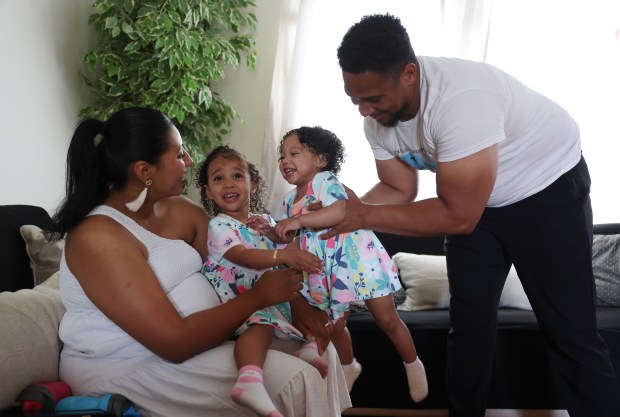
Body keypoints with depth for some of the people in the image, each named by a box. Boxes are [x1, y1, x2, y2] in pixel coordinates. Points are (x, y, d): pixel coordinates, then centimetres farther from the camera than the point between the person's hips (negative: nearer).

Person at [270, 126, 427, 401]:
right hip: (327, 270, 7)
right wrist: (270, 231, 0)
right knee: (336, 324, 16)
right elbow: (290, 237, 18)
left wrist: (299, 220, -35)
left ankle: (413, 364, 24)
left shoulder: (325, 181, -14)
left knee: (387, 319, 0)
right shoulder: (290, 199, 10)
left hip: (358, 258, -7)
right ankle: (349, 367, 44)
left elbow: (341, 211, -34)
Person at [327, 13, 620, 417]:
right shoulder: (379, 119, -14)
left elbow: (458, 217, -35)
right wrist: (345, 213, -22)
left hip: (550, 189, -6)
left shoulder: (460, 99, -39)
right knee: (468, 323, 9)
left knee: (570, 334, -6)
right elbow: (398, 190, -4)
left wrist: (365, 216, -32)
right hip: (472, 198, 7)